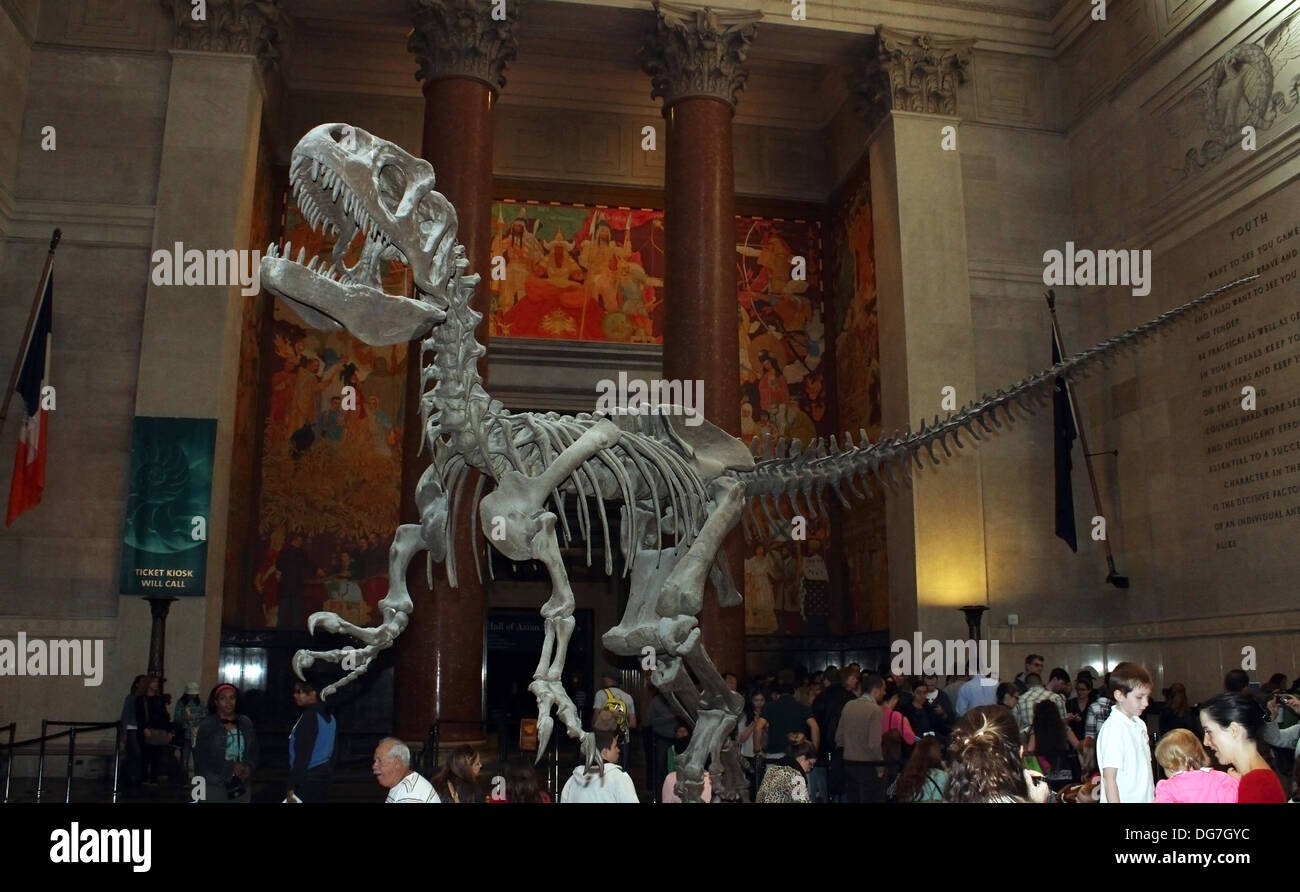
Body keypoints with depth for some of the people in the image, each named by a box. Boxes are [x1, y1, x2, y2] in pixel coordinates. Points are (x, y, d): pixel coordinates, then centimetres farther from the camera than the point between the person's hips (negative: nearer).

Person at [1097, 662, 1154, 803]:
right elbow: (1109, 779, -17)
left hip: (1145, 798, 8)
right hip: (1123, 799, -8)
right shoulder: (1113, 729, -17)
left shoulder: (1139, 724, 8)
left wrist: (1154, 795, 12)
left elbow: (1143, 768, 13)